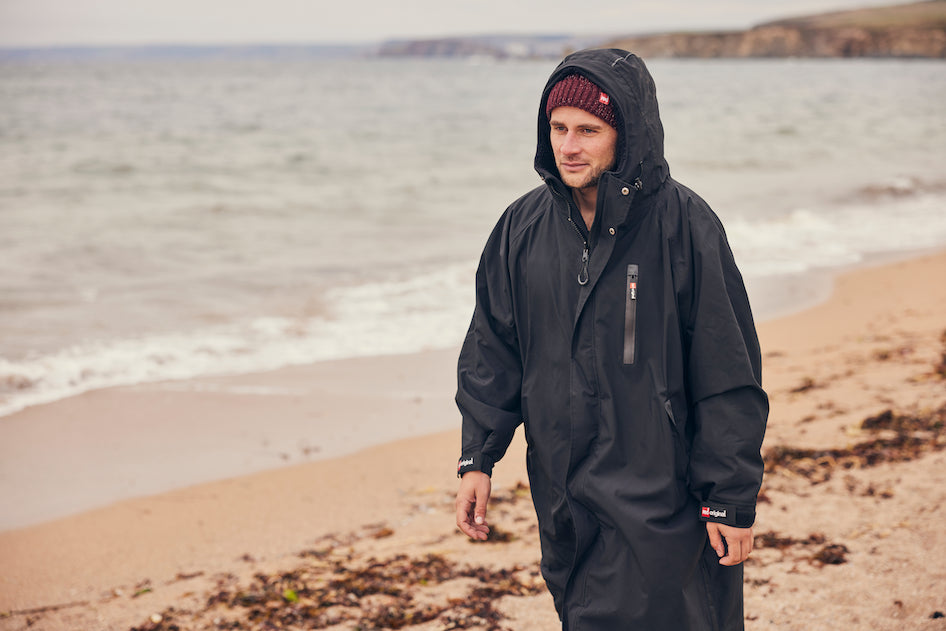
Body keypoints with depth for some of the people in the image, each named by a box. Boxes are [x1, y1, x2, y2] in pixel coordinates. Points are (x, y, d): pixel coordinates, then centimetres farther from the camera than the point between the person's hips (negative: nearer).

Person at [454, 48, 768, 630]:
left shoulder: (684, 224, -11)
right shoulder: (524, 227, 3)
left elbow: (729, 378, -9)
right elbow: (492, 351, 11)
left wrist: (733, 499, -9)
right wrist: (478, 458, 5)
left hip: (657, 497, -5)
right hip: (561, 491, 5)